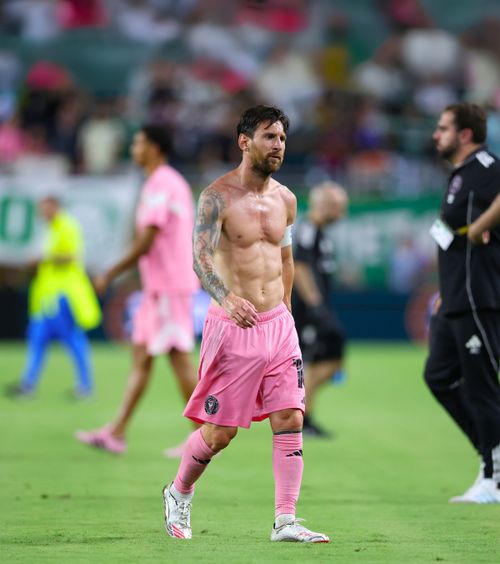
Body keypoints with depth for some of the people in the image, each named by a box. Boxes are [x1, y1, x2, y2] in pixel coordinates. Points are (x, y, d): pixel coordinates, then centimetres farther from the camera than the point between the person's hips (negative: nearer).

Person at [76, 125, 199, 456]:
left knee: (180, 360, -7)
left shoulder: (160, 185, -15)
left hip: (168, 287, -10)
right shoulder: (175, 183, 16)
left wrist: (110, 275, -14)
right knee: (141, 357, 9)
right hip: (159, 288, 10)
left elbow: (146, 241, -20)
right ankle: (117, 432, 10)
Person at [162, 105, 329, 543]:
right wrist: (227, 298, -41)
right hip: (233, 326, -5)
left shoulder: (285, 199, 8)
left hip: (278, 324, 5)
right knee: (221, 430, 1)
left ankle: (285, 521, -3)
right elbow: (201, 257, -24)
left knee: (290, 418, -5)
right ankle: (179, 494, 27)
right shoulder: (217, 197, -11)